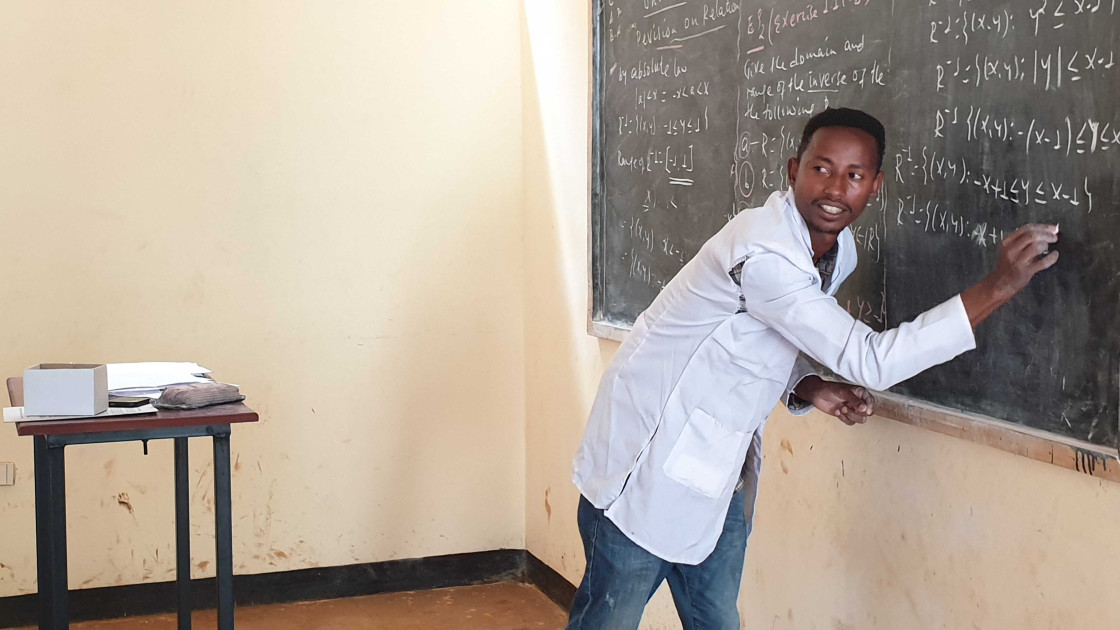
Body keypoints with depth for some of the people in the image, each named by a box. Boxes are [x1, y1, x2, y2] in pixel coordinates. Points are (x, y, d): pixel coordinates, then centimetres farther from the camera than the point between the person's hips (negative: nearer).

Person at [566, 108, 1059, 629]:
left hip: (718, 475, 8)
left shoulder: (839, 251, 2)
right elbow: (871, 362, -30)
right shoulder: (761, 253, -28)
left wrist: (808, 390, -7)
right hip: (648, 465, -8)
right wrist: (997, 288, -32)